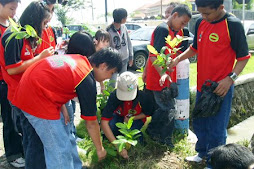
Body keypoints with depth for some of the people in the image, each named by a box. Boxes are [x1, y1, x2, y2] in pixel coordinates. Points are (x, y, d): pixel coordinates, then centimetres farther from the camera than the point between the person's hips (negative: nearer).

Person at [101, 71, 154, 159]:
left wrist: (132, 118, -25)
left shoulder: (144, 97, -29)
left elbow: (147, 113, -6)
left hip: (136, 119, 0)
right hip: (119, 117, 0)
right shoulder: (114, 96, -33)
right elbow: (104, 122, -38)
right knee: (109, 126, -33)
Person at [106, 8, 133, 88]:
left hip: (125, 59, 6)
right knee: (112, 82, -5)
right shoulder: (109, 31, -21)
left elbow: (128, 42, 6)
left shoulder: (123, 27, -3)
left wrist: (131, 56, 9)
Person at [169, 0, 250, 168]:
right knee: (199, 123, 20)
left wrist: (231, 78, -23)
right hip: (202, 85, 7)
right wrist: (179, 58, 1)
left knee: (216, 130, 3)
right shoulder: (201, 23, 4)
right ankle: (202, 153, 42)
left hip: (221, 88, -7)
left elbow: (243, 57, -12)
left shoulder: (233, 25, -15)